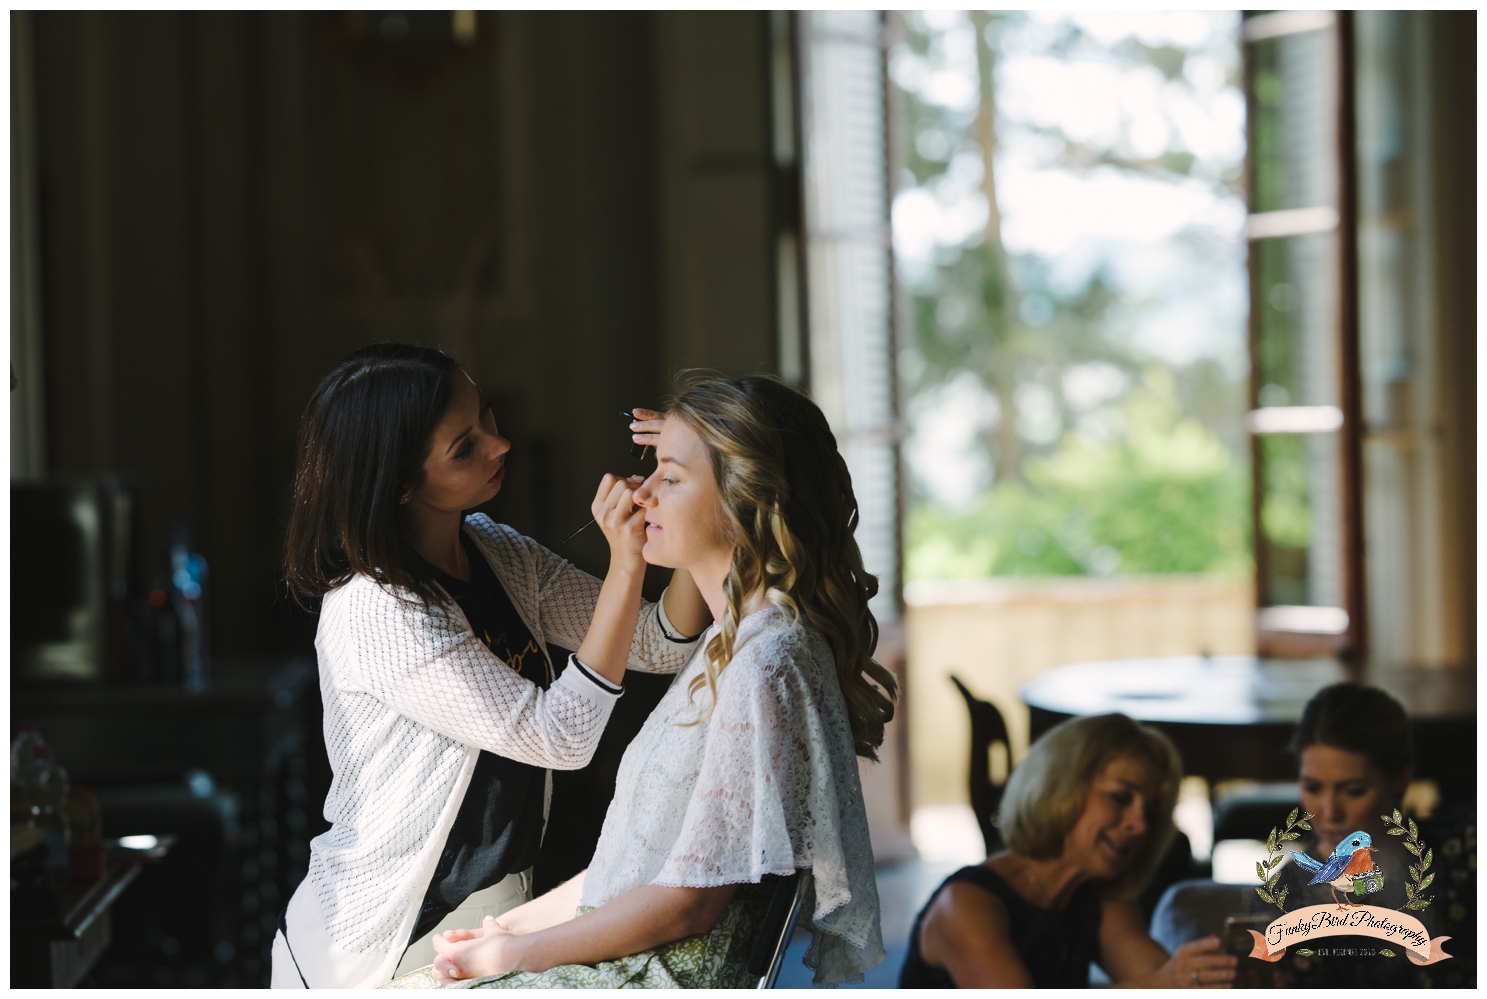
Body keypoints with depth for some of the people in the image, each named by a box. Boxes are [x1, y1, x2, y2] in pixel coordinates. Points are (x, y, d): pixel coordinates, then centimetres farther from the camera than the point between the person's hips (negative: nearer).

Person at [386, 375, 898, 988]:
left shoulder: (766, 662, -18)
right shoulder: (732, 640, 14)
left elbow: (688, 903, -19)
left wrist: (507, 955, -11)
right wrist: (511, 926, 13)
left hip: (668, 982, -10)